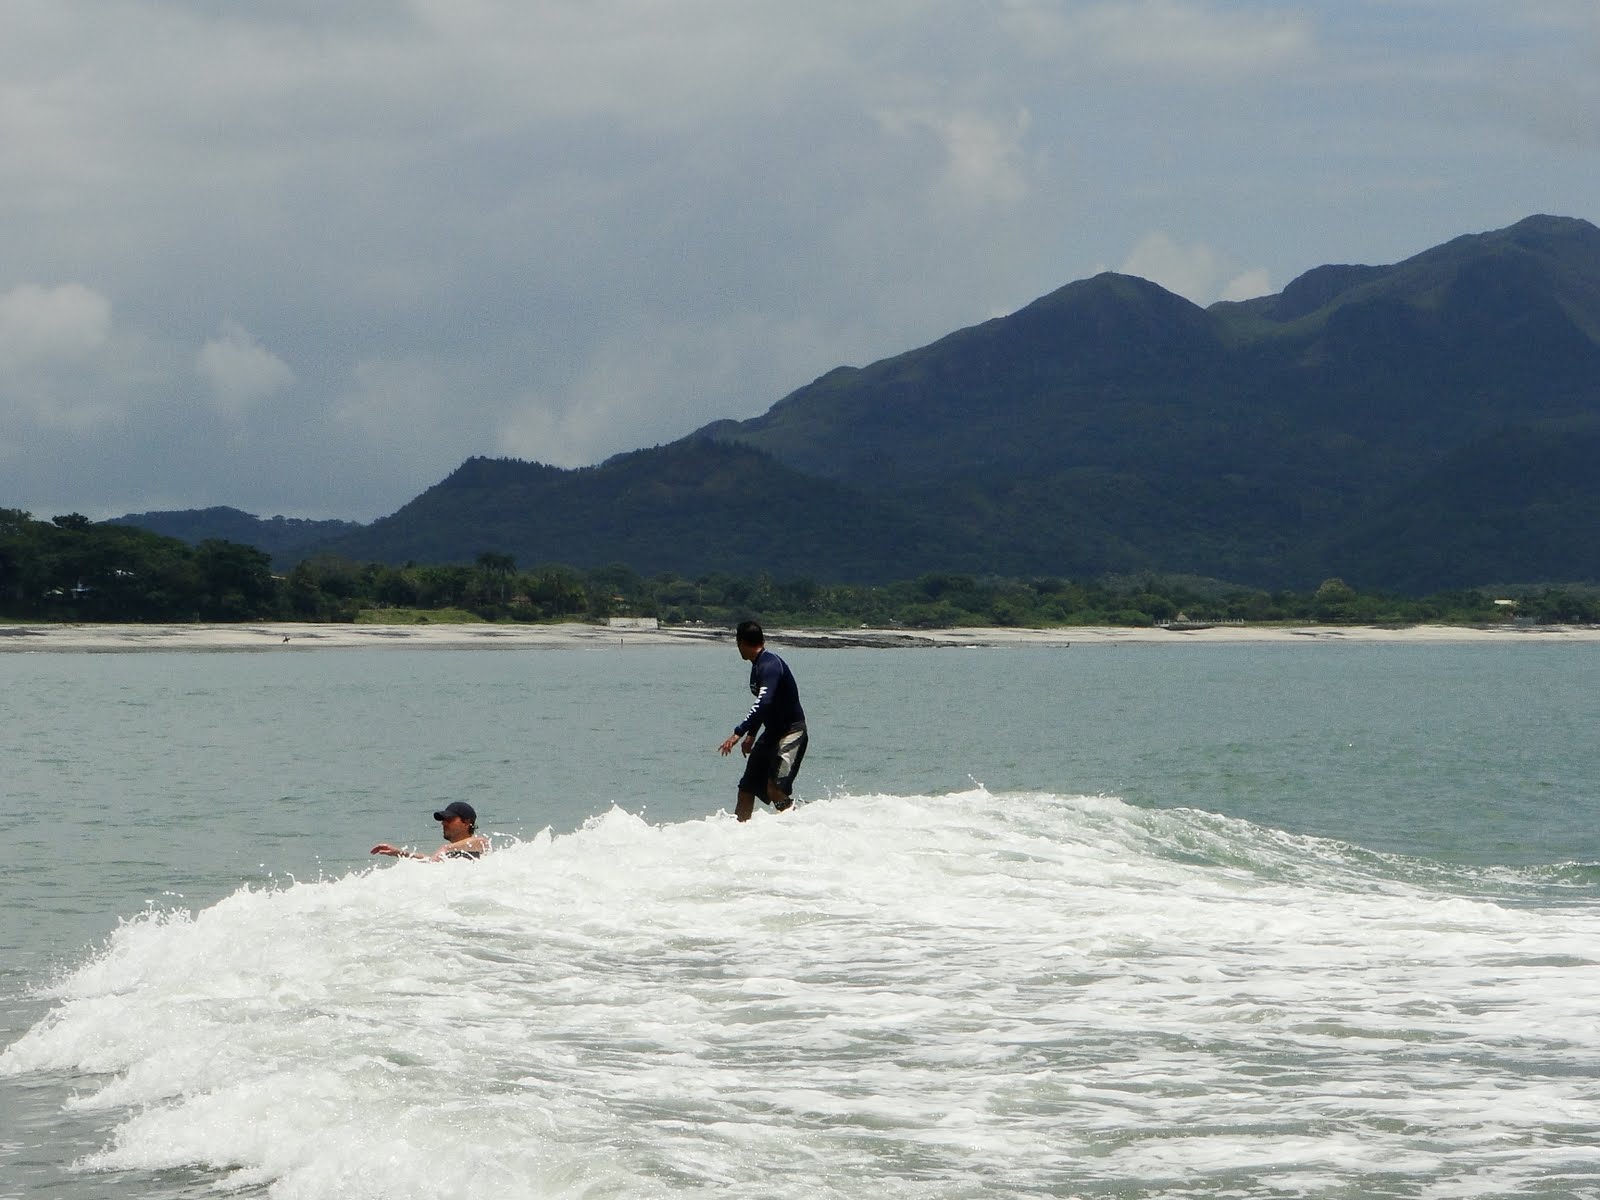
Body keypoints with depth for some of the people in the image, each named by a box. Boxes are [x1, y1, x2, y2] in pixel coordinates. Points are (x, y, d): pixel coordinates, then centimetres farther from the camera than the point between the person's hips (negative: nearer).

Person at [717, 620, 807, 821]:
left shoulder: (770, 665, -20)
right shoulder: (758, 665, 11)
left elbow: (764, 704, -33)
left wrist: (738, 733, -37)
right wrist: (751, 734, 32)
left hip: (791, 731, -10)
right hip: (772, 732, 10)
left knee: (775, 790, -23)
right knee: (746, 789, 10)